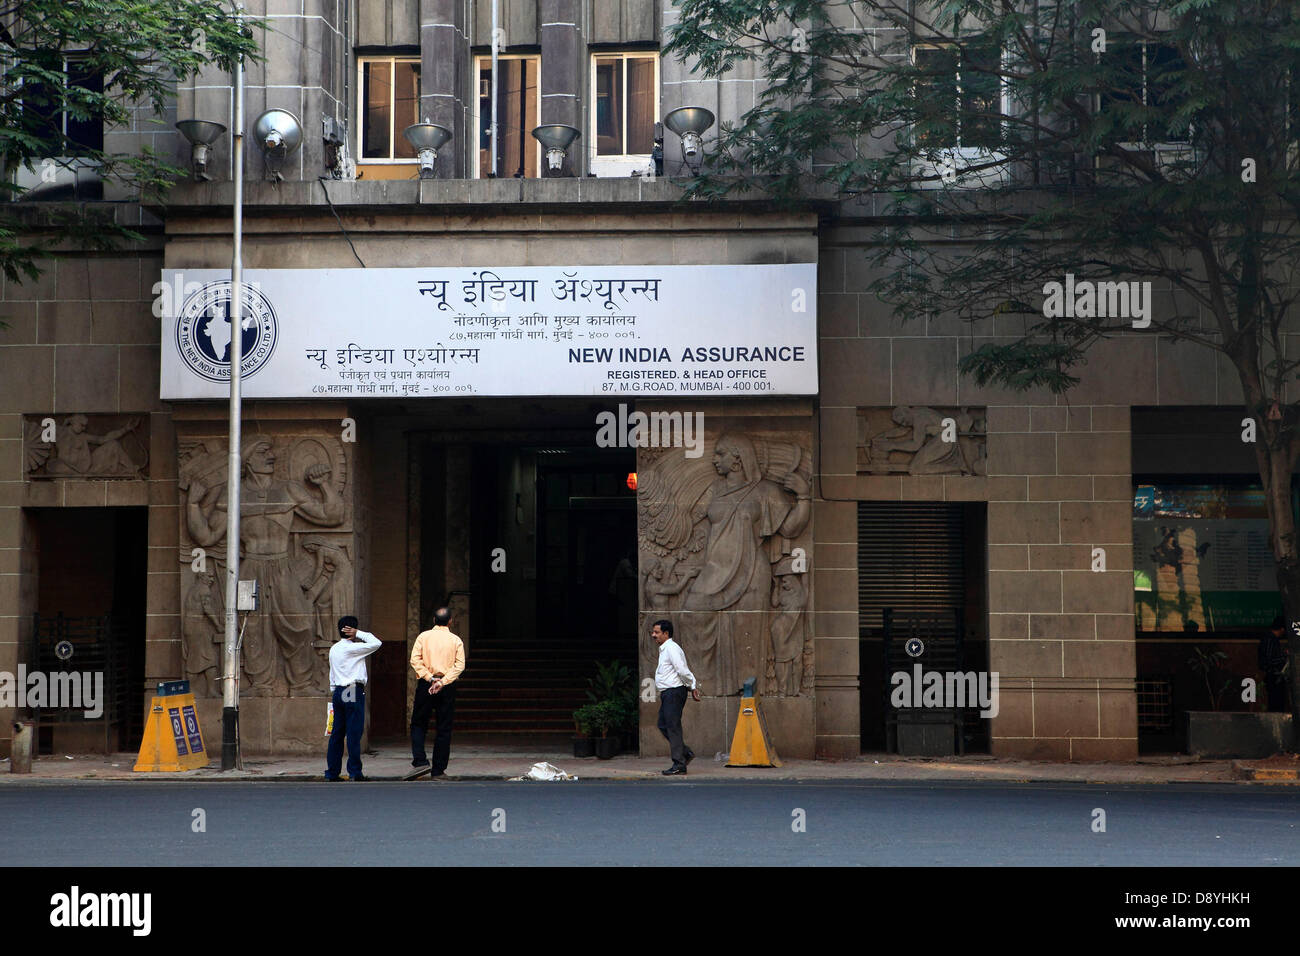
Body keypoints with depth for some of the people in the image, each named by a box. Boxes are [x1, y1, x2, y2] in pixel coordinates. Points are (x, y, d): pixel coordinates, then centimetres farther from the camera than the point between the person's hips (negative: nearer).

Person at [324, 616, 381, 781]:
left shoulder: (334, 649, 15)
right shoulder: (352, 648, -10)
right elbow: (376, 643, -11)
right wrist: (359, 634, -5)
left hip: (338, 692, 8)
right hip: (354, 692, -8)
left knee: (337, 732, 9)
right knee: (354, 733, -5)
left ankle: (331, 772, 11)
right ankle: (354, 772, -5)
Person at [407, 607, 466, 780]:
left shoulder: (423, 636, 3)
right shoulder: (456, 640, 3)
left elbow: (415, 659, -8)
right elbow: (460, 665, -8)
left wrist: (429, 678, -10)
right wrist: (442, 682, -13)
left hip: (425, 685, 0)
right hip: (447, 687, 0)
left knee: (418, 725, 10)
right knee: (444, 729, 6)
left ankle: (420, 762, -8)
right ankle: (438, 771, 6)